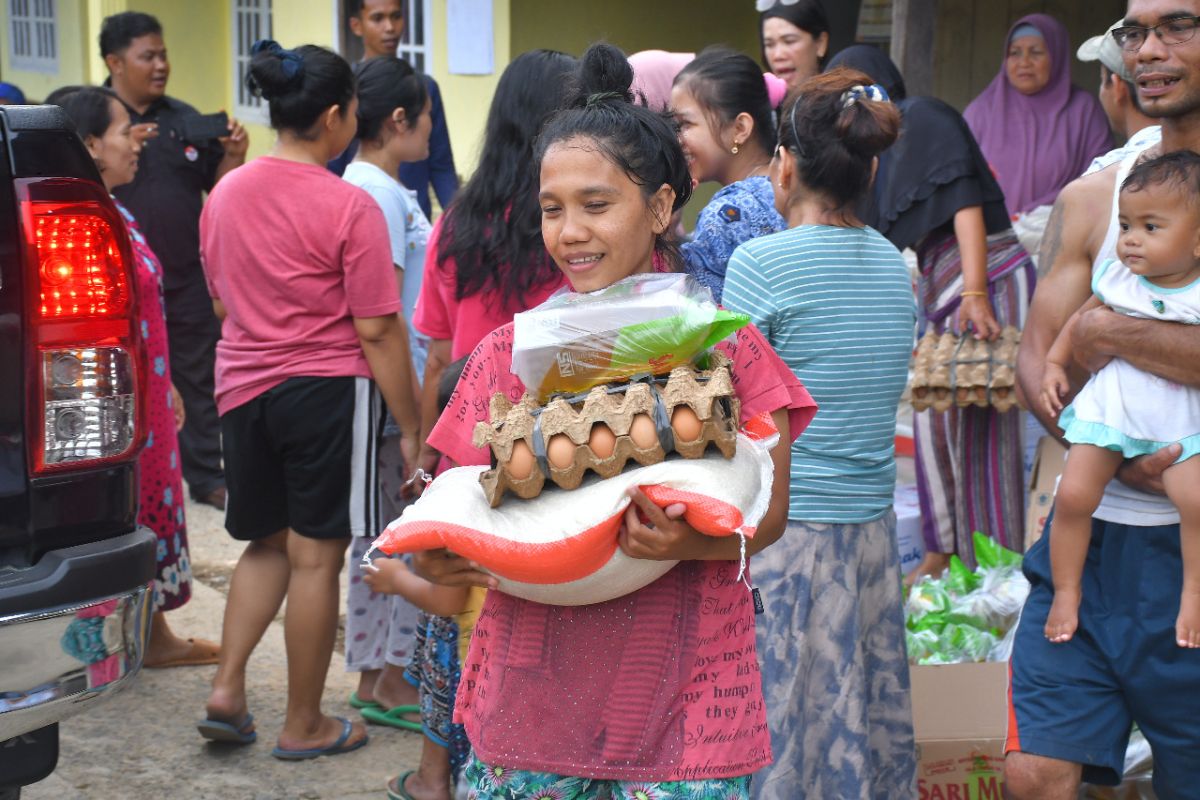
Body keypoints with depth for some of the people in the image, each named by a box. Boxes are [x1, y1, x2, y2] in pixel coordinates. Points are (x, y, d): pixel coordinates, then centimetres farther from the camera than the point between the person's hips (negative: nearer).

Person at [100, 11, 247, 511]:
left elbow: (217, 186, 13)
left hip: (186, 278, 4)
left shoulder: (184, 118, 10)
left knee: (200, 380, 10)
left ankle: (206, 475, 21)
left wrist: (233, 156, -7)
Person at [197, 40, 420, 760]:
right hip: (327, 390, -6)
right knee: (315, 557, 4)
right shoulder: (350, 207, -14)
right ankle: (304, 726, 14)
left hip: (244, 389, 6)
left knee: (270, 544, 21)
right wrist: (412, 428, -7)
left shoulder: (225, 194, 5)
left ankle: (228, 688, 12)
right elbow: (377, 329, -14)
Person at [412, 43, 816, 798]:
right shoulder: (507, 354, 5)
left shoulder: (724, 349, -2)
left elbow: (767, 512, -5)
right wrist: (434, 556, -12)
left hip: (678, 701, -2)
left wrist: (693, 540, -25)